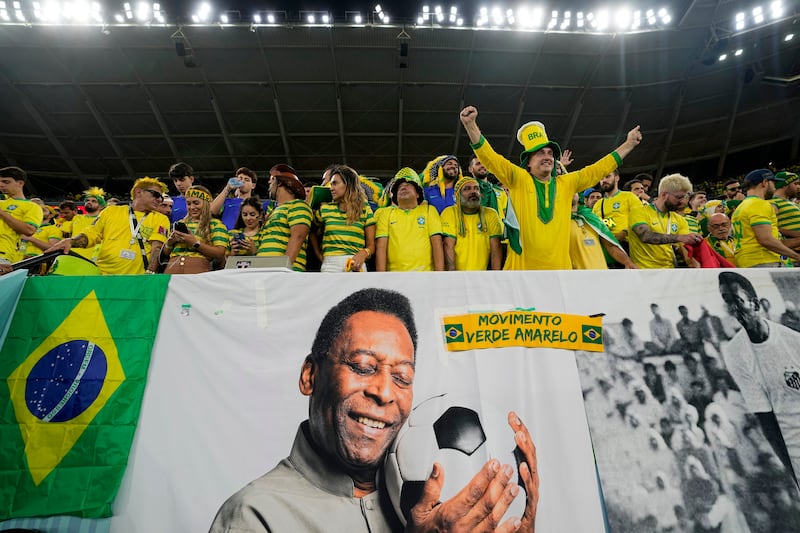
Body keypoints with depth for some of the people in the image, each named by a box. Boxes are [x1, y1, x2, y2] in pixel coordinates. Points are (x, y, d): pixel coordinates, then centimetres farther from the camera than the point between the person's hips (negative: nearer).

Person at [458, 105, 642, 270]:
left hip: (560, 266, 4)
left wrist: (629, 144, 25)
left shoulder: (566, 183, 14)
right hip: (521, 267, -4)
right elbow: (489, 157, -7)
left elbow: (599, 169, 22)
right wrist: (471, 124, -18)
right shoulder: (518, 179, 2)